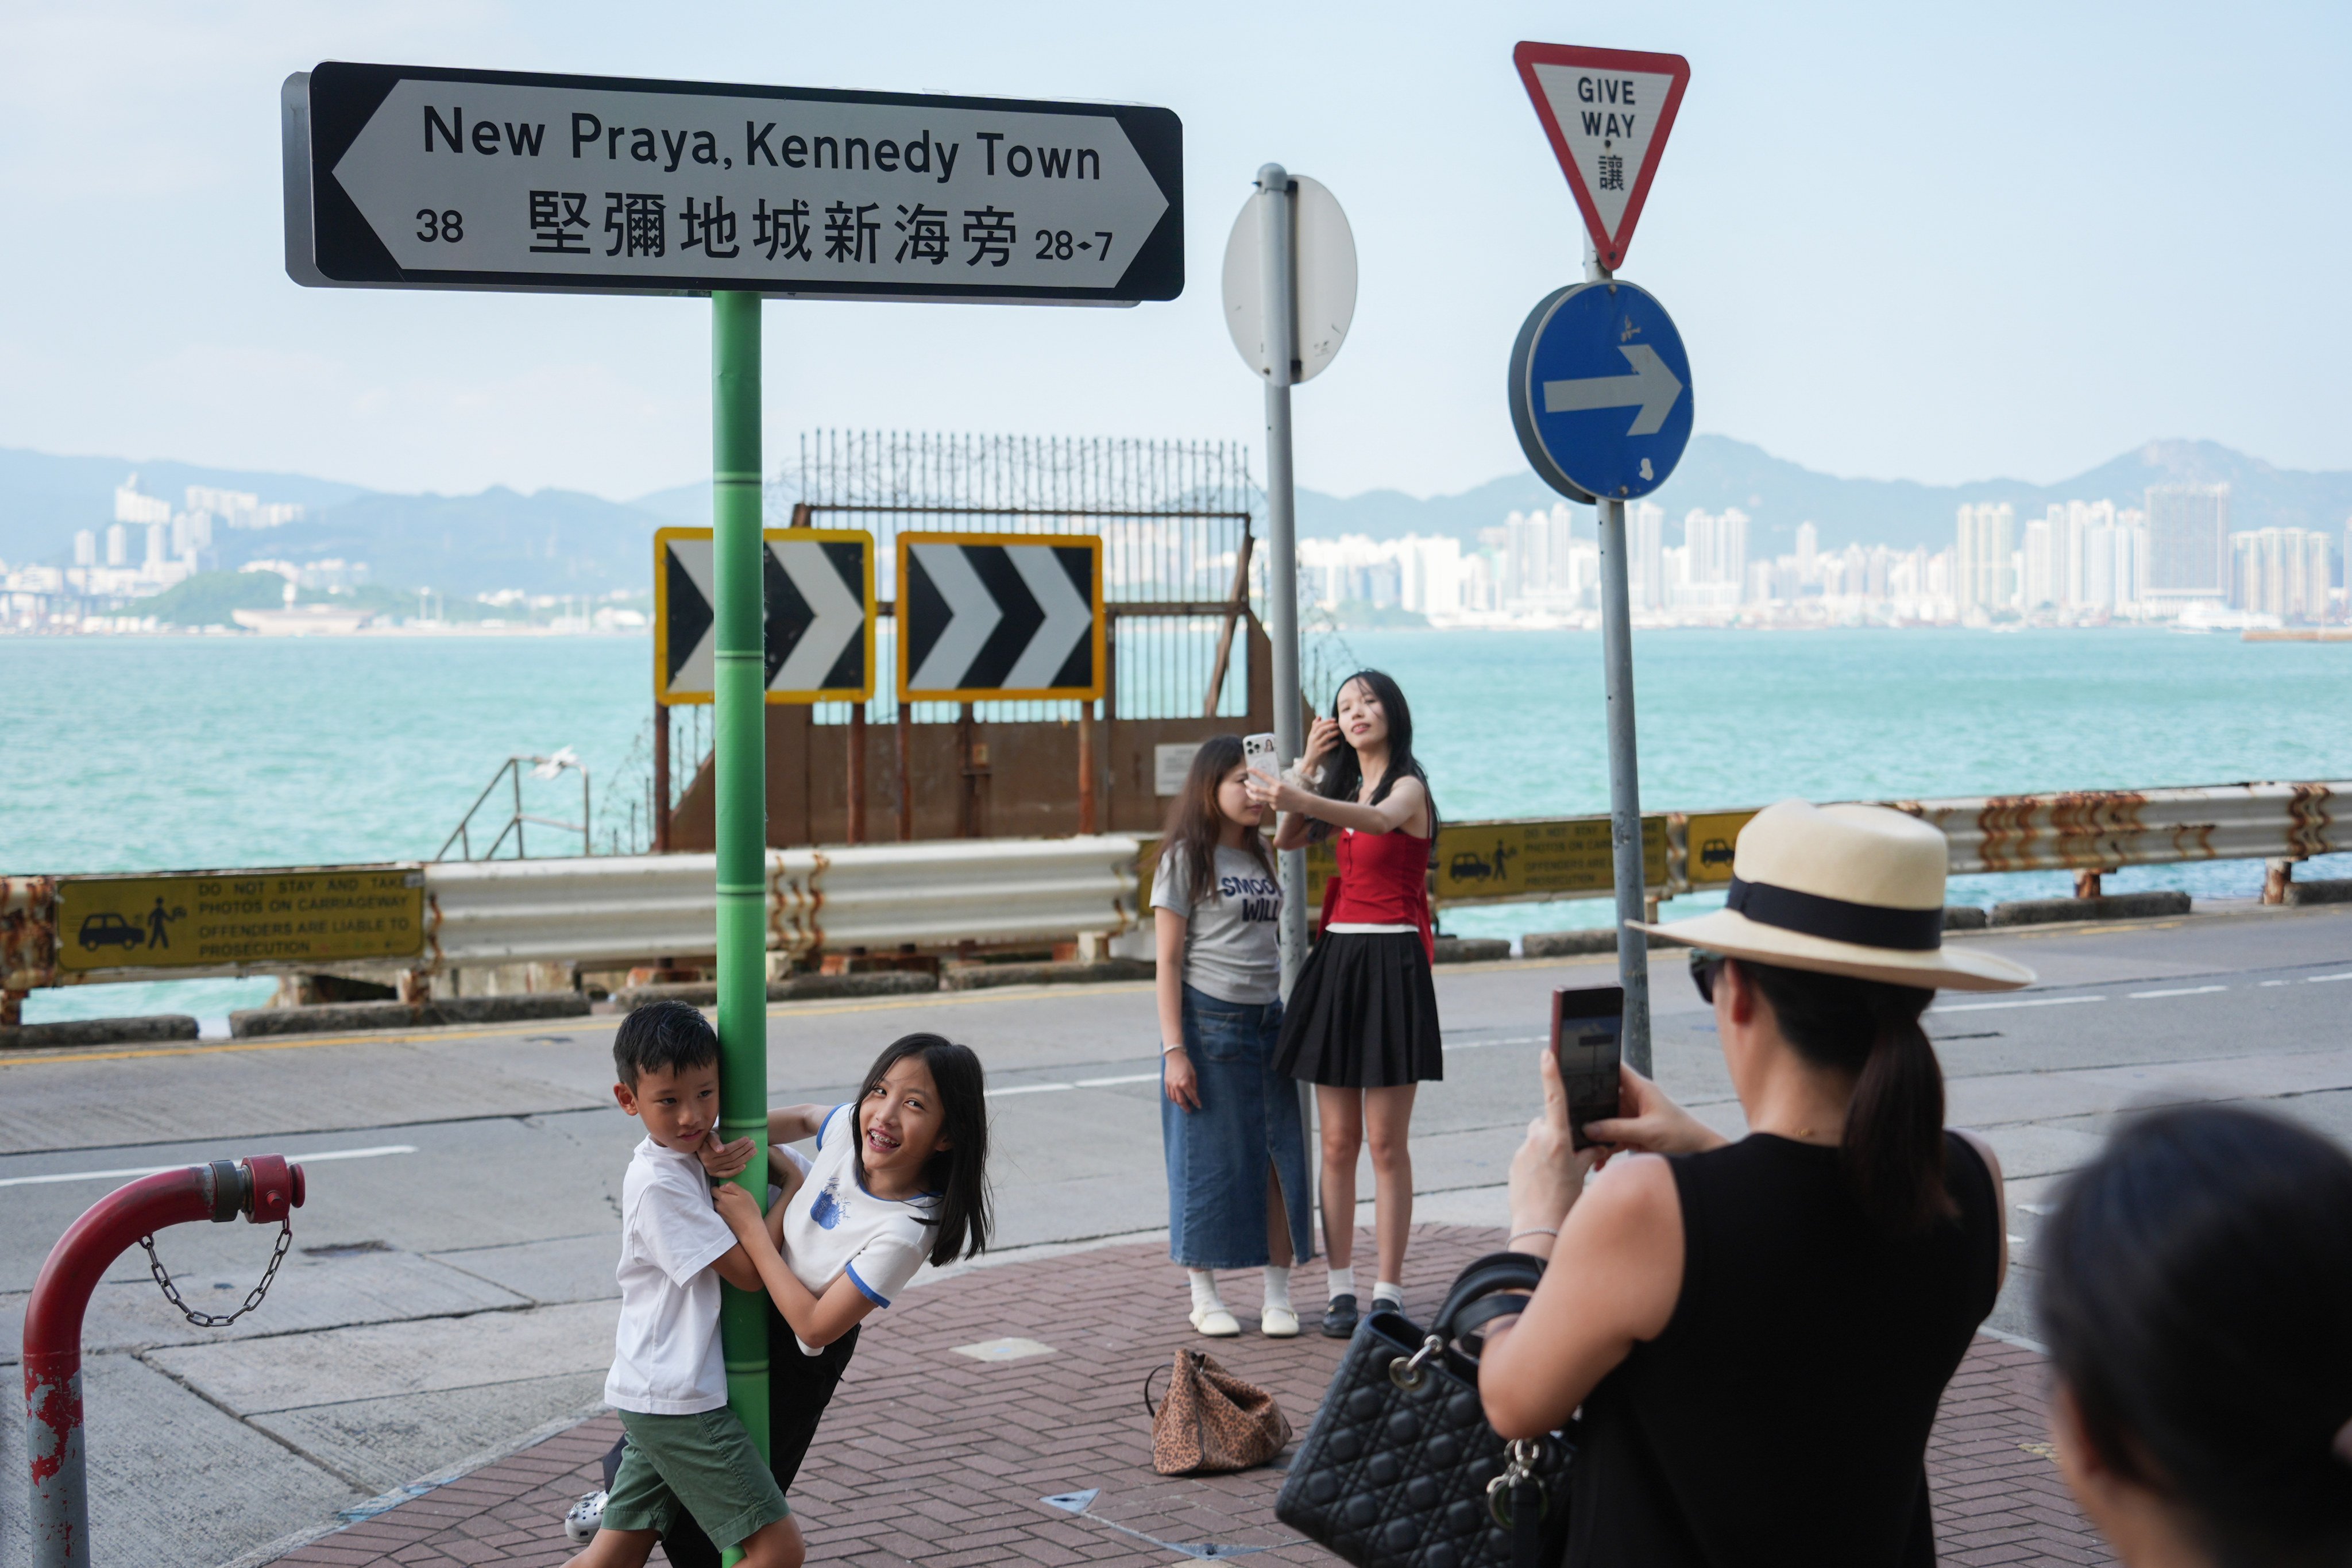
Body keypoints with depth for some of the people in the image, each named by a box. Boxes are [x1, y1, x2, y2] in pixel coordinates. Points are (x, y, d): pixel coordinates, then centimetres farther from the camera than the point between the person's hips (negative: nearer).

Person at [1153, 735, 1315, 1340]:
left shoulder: (1260, 855, 14)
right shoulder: (1185, 858, -4)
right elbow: (1168, 961, -7)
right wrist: (1174, 1049, -12)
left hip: (1267, 1018, 6)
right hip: (1208, 1020, -5)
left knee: (1281, 1158, 2)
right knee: (1209, 1160, 0)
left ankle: (1278, 1296, 8)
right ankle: (1204, 1295, 11)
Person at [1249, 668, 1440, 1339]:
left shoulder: (1409, 786, -6)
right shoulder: (1345, 788, 17)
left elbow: (1383, 821, -30)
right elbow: (1287, 840, 10)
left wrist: (1299, 798, -46)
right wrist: (1307, 766, 1)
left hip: (1391, 963, -6)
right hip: (1336, 959, 6)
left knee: (1385, 1142, -3)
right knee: (1338, 1140, 5)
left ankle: (1388, 1292, 1)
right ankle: (1341, 1288, 8)